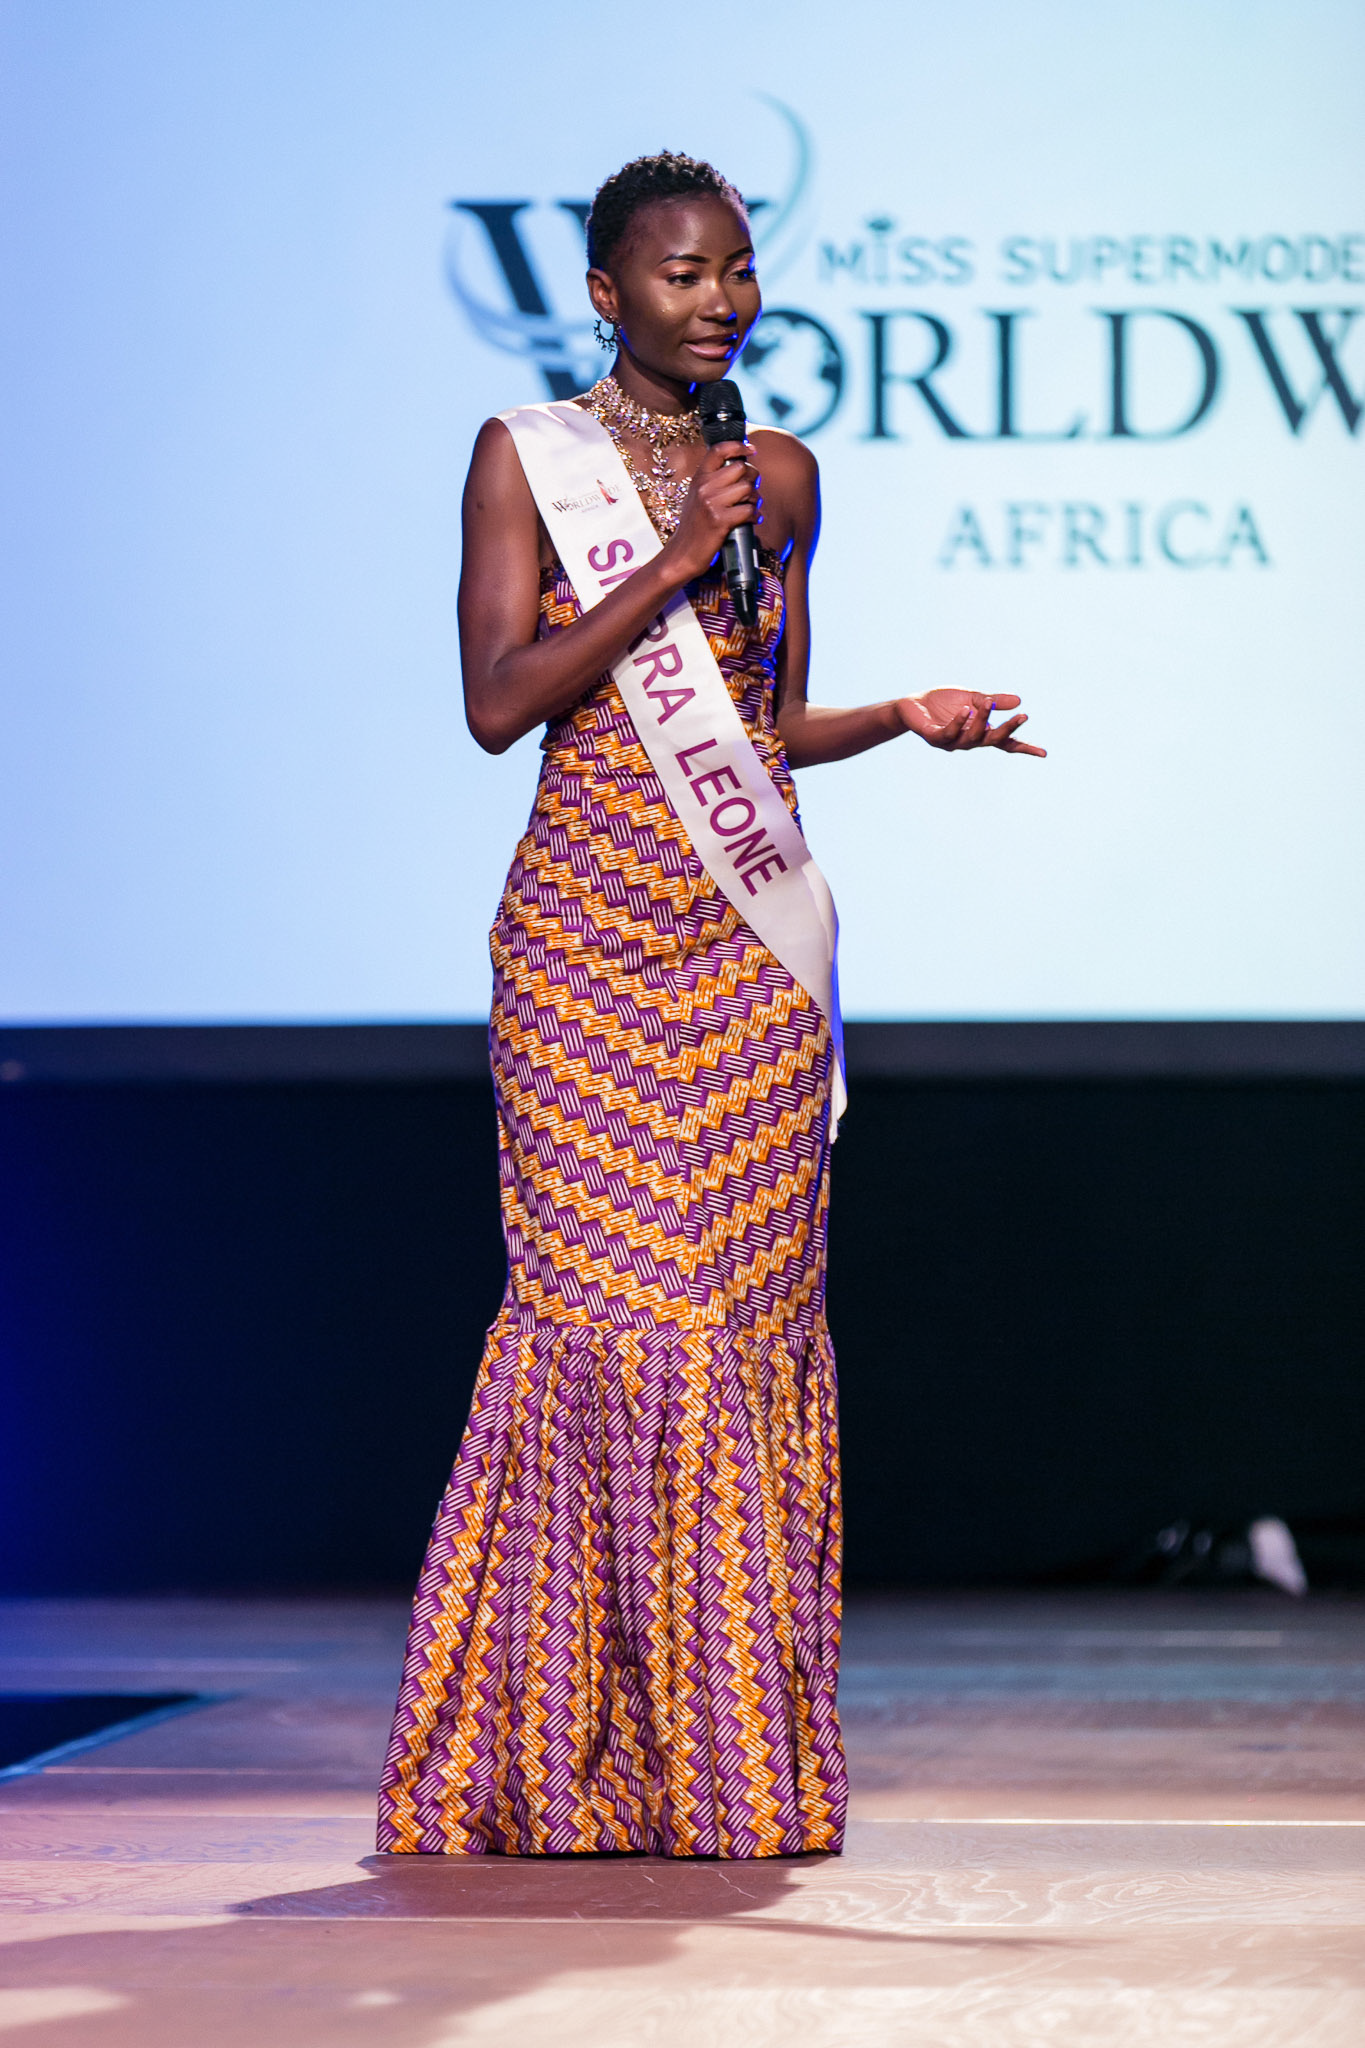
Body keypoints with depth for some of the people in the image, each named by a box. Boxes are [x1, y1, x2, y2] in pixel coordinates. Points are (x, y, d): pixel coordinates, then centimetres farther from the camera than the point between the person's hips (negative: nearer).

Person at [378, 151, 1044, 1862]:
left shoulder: (780, 474, 12)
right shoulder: (523, 456, 1)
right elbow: (497, 702, -8)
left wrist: (909, 720, -1)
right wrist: (670, 563, -13)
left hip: (750, 941, 3)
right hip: (584, 935, -3)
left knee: (747, 1309, 0)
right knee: (606, 1302, -7)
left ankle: (730, 1756, 7)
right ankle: (565, 1755, 3)